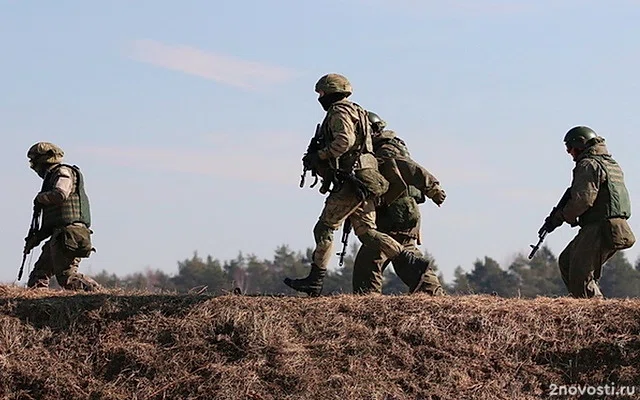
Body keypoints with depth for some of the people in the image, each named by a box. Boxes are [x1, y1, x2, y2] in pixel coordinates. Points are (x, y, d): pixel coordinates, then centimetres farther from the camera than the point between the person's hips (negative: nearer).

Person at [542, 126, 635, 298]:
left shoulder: (589, 165, -10)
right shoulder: (612, 164, 22)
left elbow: (583, 199, -20)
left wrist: (561, 216, -7)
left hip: (599, 230, -10)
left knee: (581, 276, -8)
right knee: (566, 262, 18)